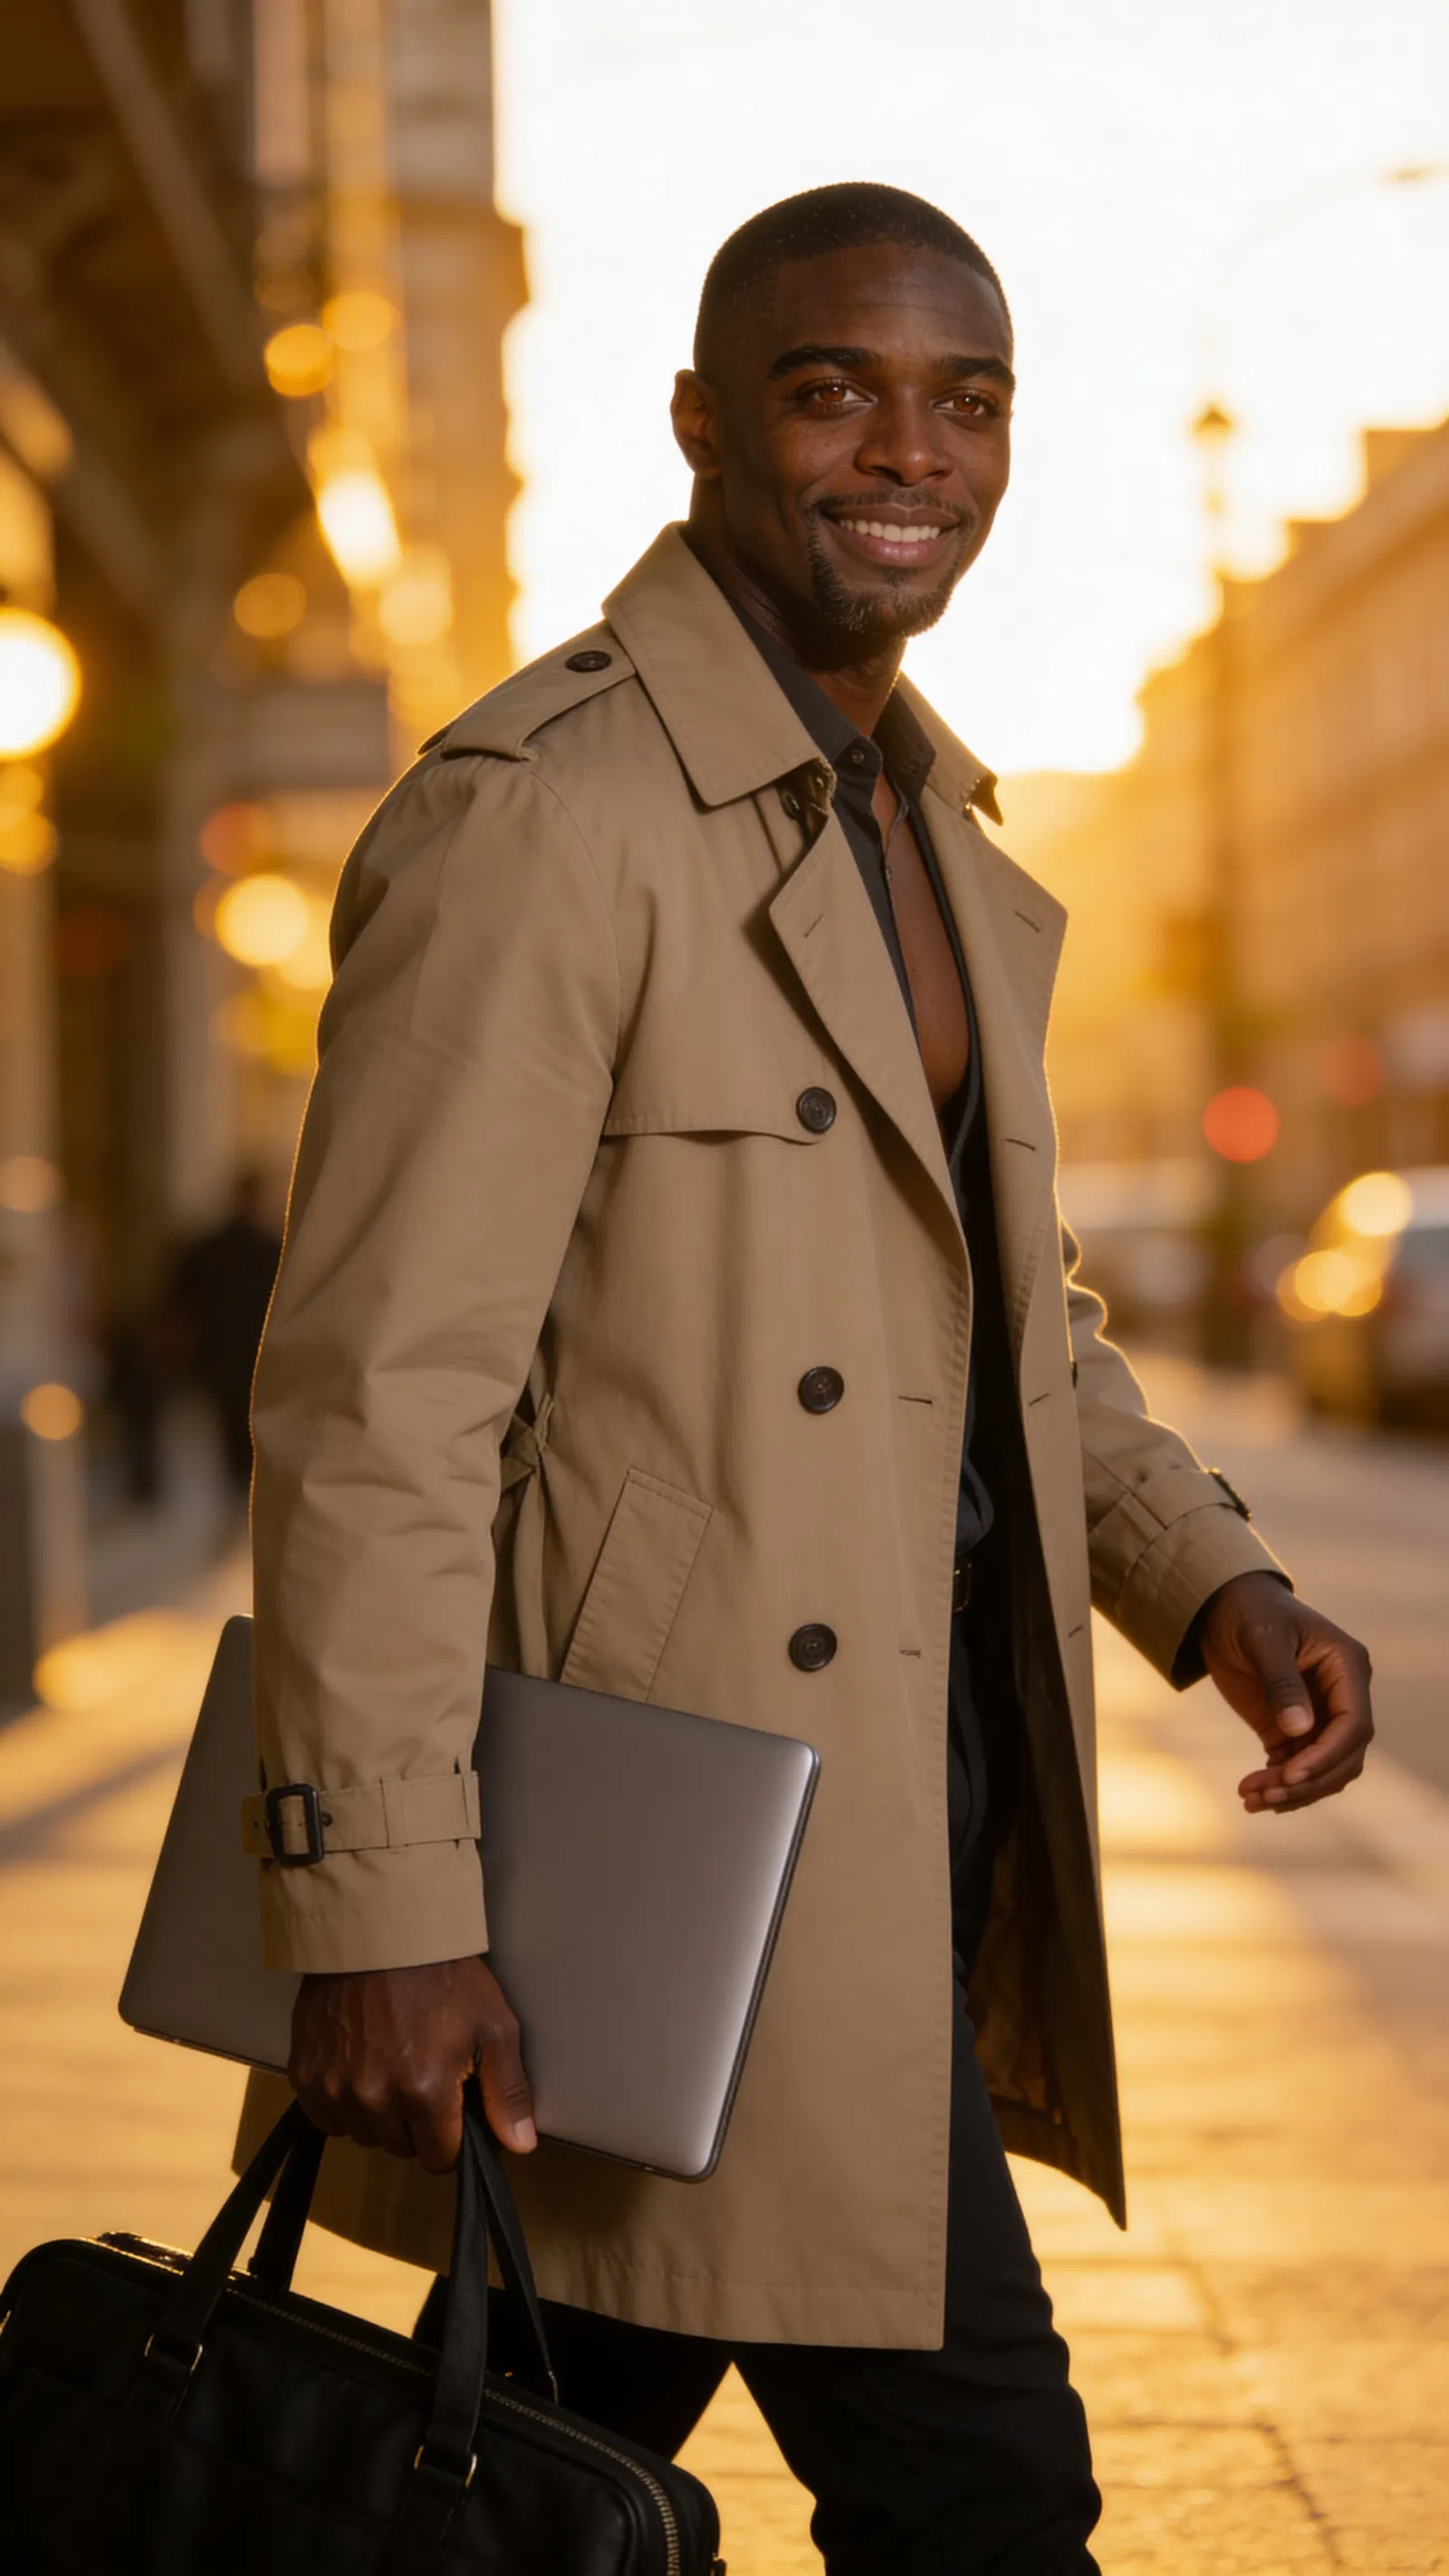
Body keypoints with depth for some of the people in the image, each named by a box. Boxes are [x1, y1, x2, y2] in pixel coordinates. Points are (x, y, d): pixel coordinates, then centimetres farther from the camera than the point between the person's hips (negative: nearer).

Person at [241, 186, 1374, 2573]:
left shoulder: (939, 832, 13)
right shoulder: (540, 811, -15)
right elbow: (382, 1389, -19)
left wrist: (1214, 1583, 5)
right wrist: (379, 1911, -22)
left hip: (920, 1801, 8)